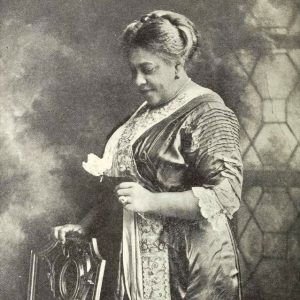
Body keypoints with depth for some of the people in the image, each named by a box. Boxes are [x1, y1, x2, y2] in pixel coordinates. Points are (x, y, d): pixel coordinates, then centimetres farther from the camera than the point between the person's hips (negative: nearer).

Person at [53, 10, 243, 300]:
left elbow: (225, 195, -21)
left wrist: (151, 201, -25)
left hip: (189, 264, -7)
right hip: (140, 257, 7)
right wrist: (86, 225, 10)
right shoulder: (148, 112, 10)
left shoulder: (207, 115, -14)